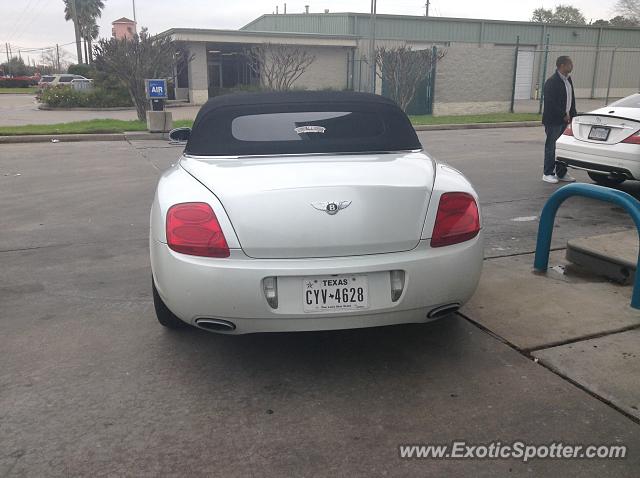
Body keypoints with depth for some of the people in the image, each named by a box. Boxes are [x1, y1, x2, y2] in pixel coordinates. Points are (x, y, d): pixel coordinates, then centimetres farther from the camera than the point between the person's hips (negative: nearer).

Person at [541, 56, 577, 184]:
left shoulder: (568, 80, 13)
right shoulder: (552, 82, -14)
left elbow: (572, 99, 19)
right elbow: (551, 102, -19)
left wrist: (573, 115, 8)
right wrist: (564, 115, -15)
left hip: (565, 120, 8)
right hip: (553, 120, -8)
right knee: (551, 147, 0)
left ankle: (561, 173, 19)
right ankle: (548, 173, 8)